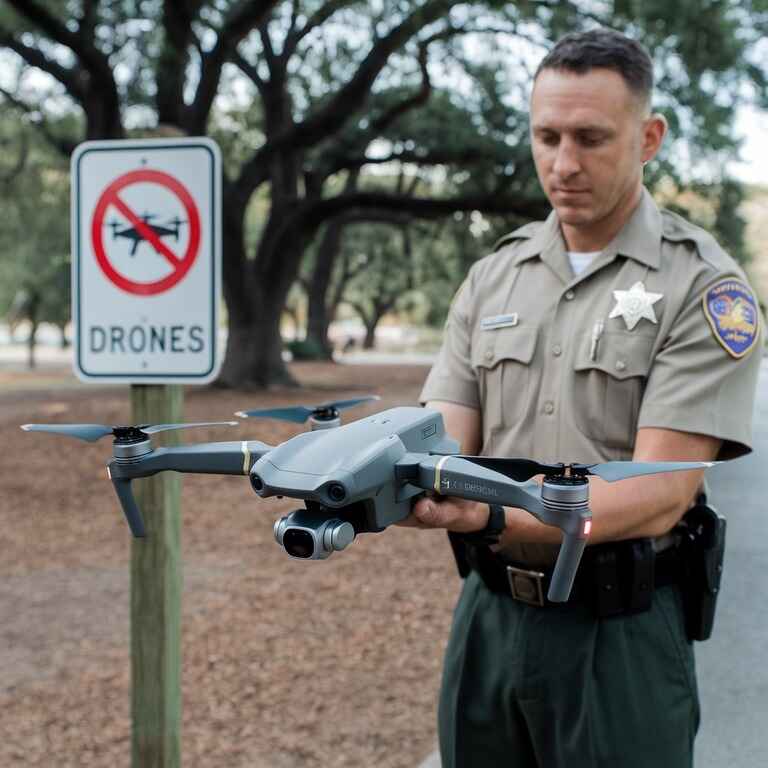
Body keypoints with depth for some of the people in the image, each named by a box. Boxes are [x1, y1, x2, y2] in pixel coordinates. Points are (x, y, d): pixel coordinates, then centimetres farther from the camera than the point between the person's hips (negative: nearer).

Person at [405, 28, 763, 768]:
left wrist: (496, 516, -32)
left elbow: (659, 494, -18)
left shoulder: (704, 288, -10)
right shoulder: (492, 278, 6)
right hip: (489, 614, 4)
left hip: (619, 628, -4)